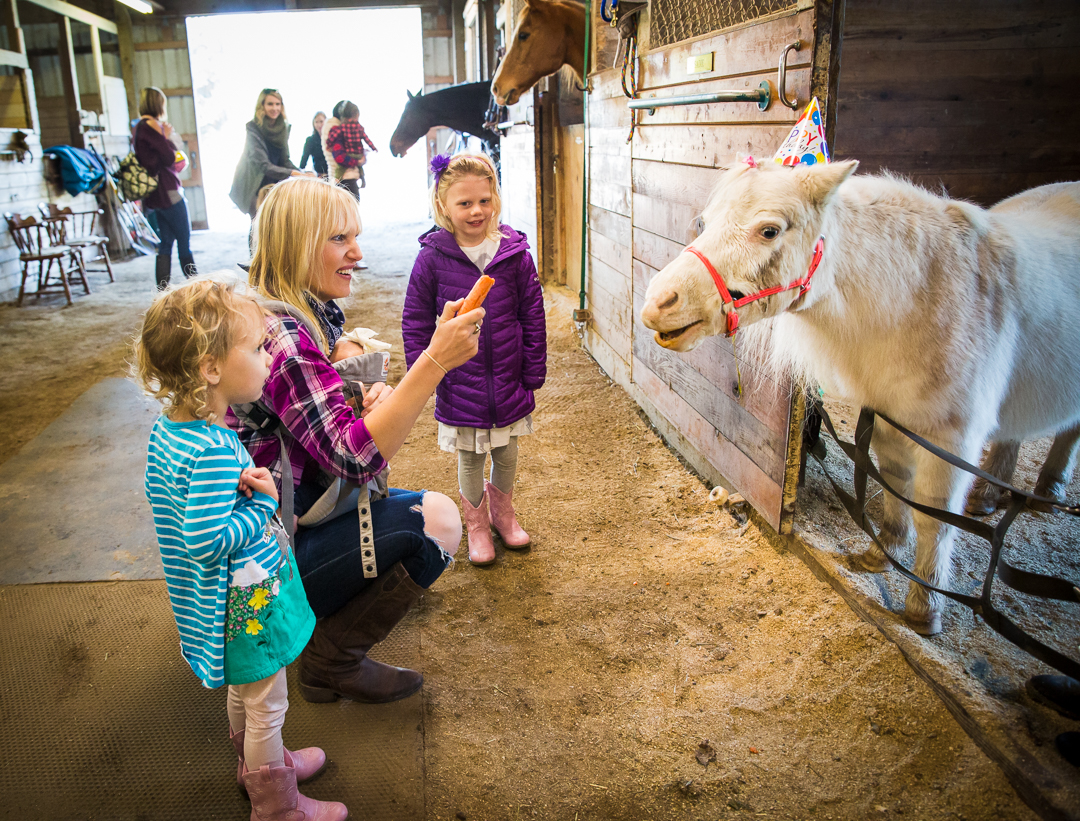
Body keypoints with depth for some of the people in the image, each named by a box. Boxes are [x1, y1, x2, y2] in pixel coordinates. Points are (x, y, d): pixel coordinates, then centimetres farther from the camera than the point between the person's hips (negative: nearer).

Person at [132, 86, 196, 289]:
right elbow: (169, 158, -15)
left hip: (152, 196, 9)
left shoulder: (137, 129, 17)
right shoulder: (152, 126, -12)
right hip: (167, 192, -9)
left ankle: (162, 291, 9)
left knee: (165, 244, 10)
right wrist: (167, 137, 0)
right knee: (184, 242, -2)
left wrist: (165, 136, 10)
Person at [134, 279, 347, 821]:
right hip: (247, 603, -9)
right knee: (267, 704, 12)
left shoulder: (168, 426, -3)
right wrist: (264, 503, -22)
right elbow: (207, 540, -33)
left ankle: (255, 763, 52)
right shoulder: (213, 451, -33)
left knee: (244, 688, 29)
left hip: (232, 603, 9)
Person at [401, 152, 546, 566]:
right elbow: (415, 321, -2)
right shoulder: (432, 257, -10)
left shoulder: (514, 253, -6)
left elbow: (532, 316, 1)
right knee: (470, 459, 14)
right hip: (460, 384, -1)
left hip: (507, 379, 2)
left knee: (506, 453, 18)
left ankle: (503, 512, 44)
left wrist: (533, 373, 2)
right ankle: (476, 524, 36)